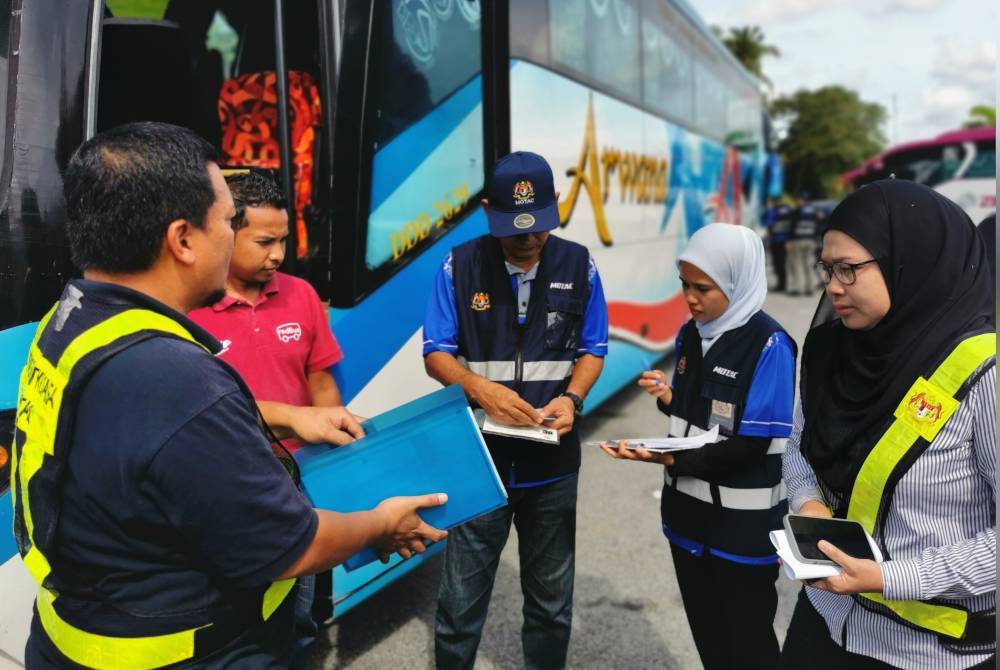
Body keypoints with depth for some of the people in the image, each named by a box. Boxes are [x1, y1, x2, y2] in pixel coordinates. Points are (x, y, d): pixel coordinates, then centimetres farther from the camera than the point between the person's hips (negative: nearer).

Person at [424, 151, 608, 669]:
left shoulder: (578, 266, -2)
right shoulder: (460, 266, -7)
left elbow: (593, 349, 5)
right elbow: (436, 352, -4)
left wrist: (572, 398, -15)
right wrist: (482, 389, -23)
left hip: (552, 462, 2)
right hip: (478, 457, -1)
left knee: (551, 600, 17)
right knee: (460, 599, 7)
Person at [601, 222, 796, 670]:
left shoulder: (769, 345, -18)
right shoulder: (691, 334, 4)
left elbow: (750, 448, -20)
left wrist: (671, 459, -28)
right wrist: (667, 397, -6)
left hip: (742, 524, -6)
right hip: (688, 511, 7)